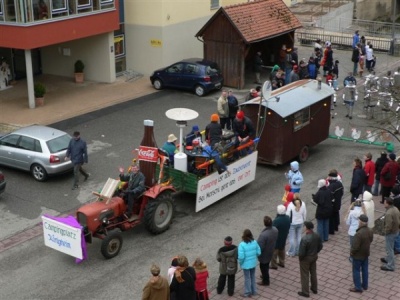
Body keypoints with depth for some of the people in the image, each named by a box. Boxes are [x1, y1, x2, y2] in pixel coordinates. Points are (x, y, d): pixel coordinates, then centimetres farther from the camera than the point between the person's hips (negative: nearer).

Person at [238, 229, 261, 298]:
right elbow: (259, 252, -2)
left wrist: (240, 263, -7)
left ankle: (248, 293, 28)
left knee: (247, 278, 12)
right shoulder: (255, 242, -10)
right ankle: (254, 291, 38)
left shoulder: (242, 244, -25)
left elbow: (241, 256, -26)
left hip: (246, 264, -5)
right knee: (253, 277, 23)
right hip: (253, 263, 5)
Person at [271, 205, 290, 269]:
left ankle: (274, 265, 23)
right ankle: (282, 263, 39)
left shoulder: (276, 221, -33)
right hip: (284, 238, 6)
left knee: (274, 252, 12)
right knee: (282, 250, 25)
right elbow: (288, 227, 3)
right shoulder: (288, 218, -11)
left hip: (276, 239, -6)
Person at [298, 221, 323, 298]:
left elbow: (301, 252, -26)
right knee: (313, 273, 24)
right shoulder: (317, 236, -10)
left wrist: (300, 258, -7)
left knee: (305, 275, 10)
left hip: (306, 258, -7)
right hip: (314, 257, 7)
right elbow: (320, 246, 4)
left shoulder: (304, 239, -32)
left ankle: (305, 292, 21)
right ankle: (314, 289, 40)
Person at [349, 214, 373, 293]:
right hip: (366, 254, 7)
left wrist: (351, 252, -9)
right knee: (365, 270, 21)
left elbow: (355, 247, -28)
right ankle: (365, 285, 35)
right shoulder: (370, 231, -8)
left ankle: (358, 288, 17)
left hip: (358, 255, -7)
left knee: (356, 271, 9)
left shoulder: (359, 234, -34)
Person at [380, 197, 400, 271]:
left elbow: (388, 226, -30)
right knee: (390, 247, 27)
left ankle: (390, 266, 15)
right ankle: (388, 259, 46)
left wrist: (386, 232, -13)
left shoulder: (388, 213, -32)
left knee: (389, 249, 5)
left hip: (391, 233, -9)